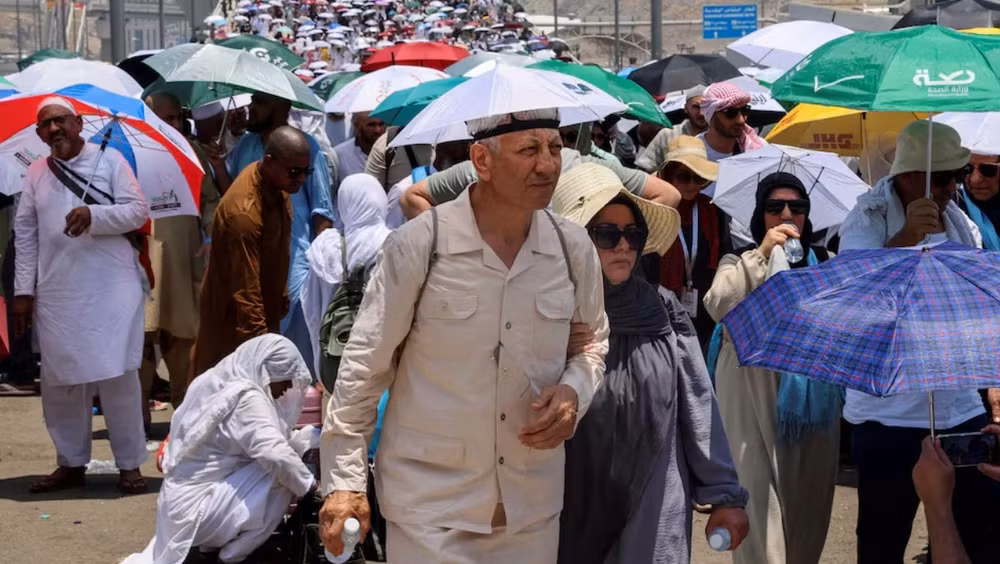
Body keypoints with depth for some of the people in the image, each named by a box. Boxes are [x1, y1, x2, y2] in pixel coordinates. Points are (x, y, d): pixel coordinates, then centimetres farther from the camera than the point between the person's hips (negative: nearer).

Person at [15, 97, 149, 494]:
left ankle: (129, 465, 4)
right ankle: (71, 463, 18)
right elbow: (25, 234, 11)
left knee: (118, 376, -4)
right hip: (57, 294, 4)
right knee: (60, 379, 6)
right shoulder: (36, 173, 11)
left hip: (111, 289, -4)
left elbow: (137, 211, -6)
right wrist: (23, 290, 6)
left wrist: (93, 215, -22)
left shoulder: (109, 160, 0)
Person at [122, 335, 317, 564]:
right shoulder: (246, 397, -17)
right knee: (281, 478, -15)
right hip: (196, 510, -9)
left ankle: (212, 545, 14)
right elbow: (277, 455, -26)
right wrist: (310, 487, -13)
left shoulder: (221, 385, 9)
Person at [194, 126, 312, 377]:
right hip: (233, 317, -9)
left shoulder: (277, 184, -7)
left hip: (266, 307, 9)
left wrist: (281, 295, 19)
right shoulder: (244, 212, -34)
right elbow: (245, 292, -35)